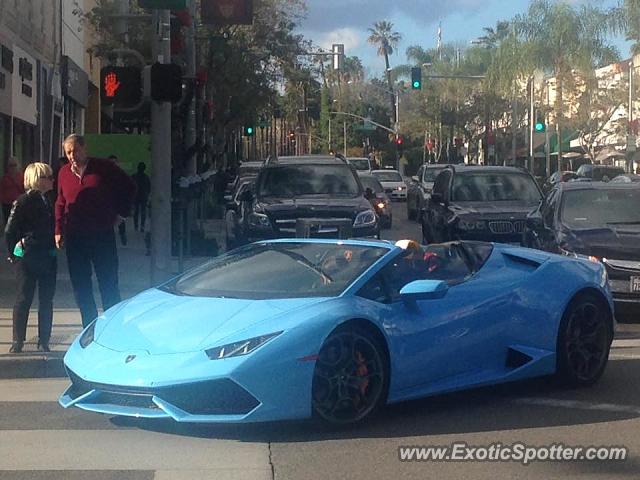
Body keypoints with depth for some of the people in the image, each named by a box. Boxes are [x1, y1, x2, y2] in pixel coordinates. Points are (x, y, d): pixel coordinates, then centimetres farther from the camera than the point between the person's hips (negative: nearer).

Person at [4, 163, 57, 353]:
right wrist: (14, 253, -4)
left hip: (47, 258, 6)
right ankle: (18, 341, 10)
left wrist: (52, 249, 11)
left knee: (46, 301, 8)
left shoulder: (48, 201, 7)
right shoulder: (23, 202, -11)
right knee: (23, 299, 1)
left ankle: (44, 341, 15)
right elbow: (10, 230, -8)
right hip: (26, 258, -6)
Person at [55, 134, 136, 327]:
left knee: (109, 284, 2)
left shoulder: (104, 167, -4)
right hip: (74, 237, 3)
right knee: (80, 286, 6)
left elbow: (129, 186, 7)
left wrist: (121, 213, 4)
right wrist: (59, 230, 10)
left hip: (102, 235, -3)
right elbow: (60, 203, 17)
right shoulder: (64, 172, 6)